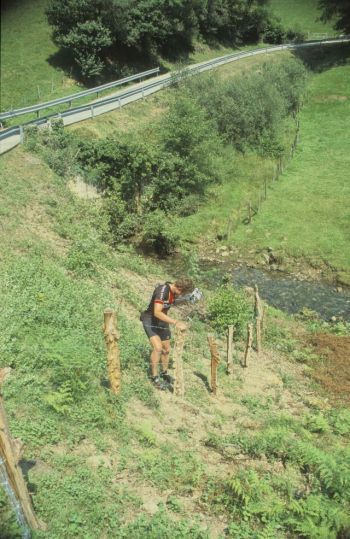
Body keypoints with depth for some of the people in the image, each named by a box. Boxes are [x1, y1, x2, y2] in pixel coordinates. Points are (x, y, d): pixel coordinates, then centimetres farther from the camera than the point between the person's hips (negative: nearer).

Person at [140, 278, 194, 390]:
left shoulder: (175, 292, -5)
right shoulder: (162, 290, -30)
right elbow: (157, 312, -38)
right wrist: (175, 322, -42)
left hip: (162, 321, 8)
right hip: (150, 320, -8)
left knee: (166, 349, 13)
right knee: (158, 348, -23)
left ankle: (164, 373, 36)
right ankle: (154, 377, -7)